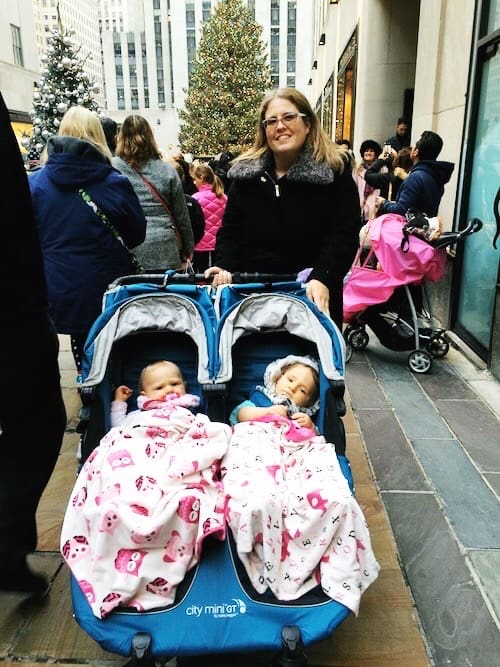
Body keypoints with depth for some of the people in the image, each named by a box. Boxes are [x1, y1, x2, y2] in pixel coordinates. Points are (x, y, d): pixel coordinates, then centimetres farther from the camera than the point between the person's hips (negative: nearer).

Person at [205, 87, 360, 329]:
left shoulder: (334, 170, -4)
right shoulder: (245, 172, 6)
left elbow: (344, 234, -10)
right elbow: (230, 230, 8)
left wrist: (322, 279, -26)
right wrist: (224, 266, -11)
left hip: (312, 296, -2)